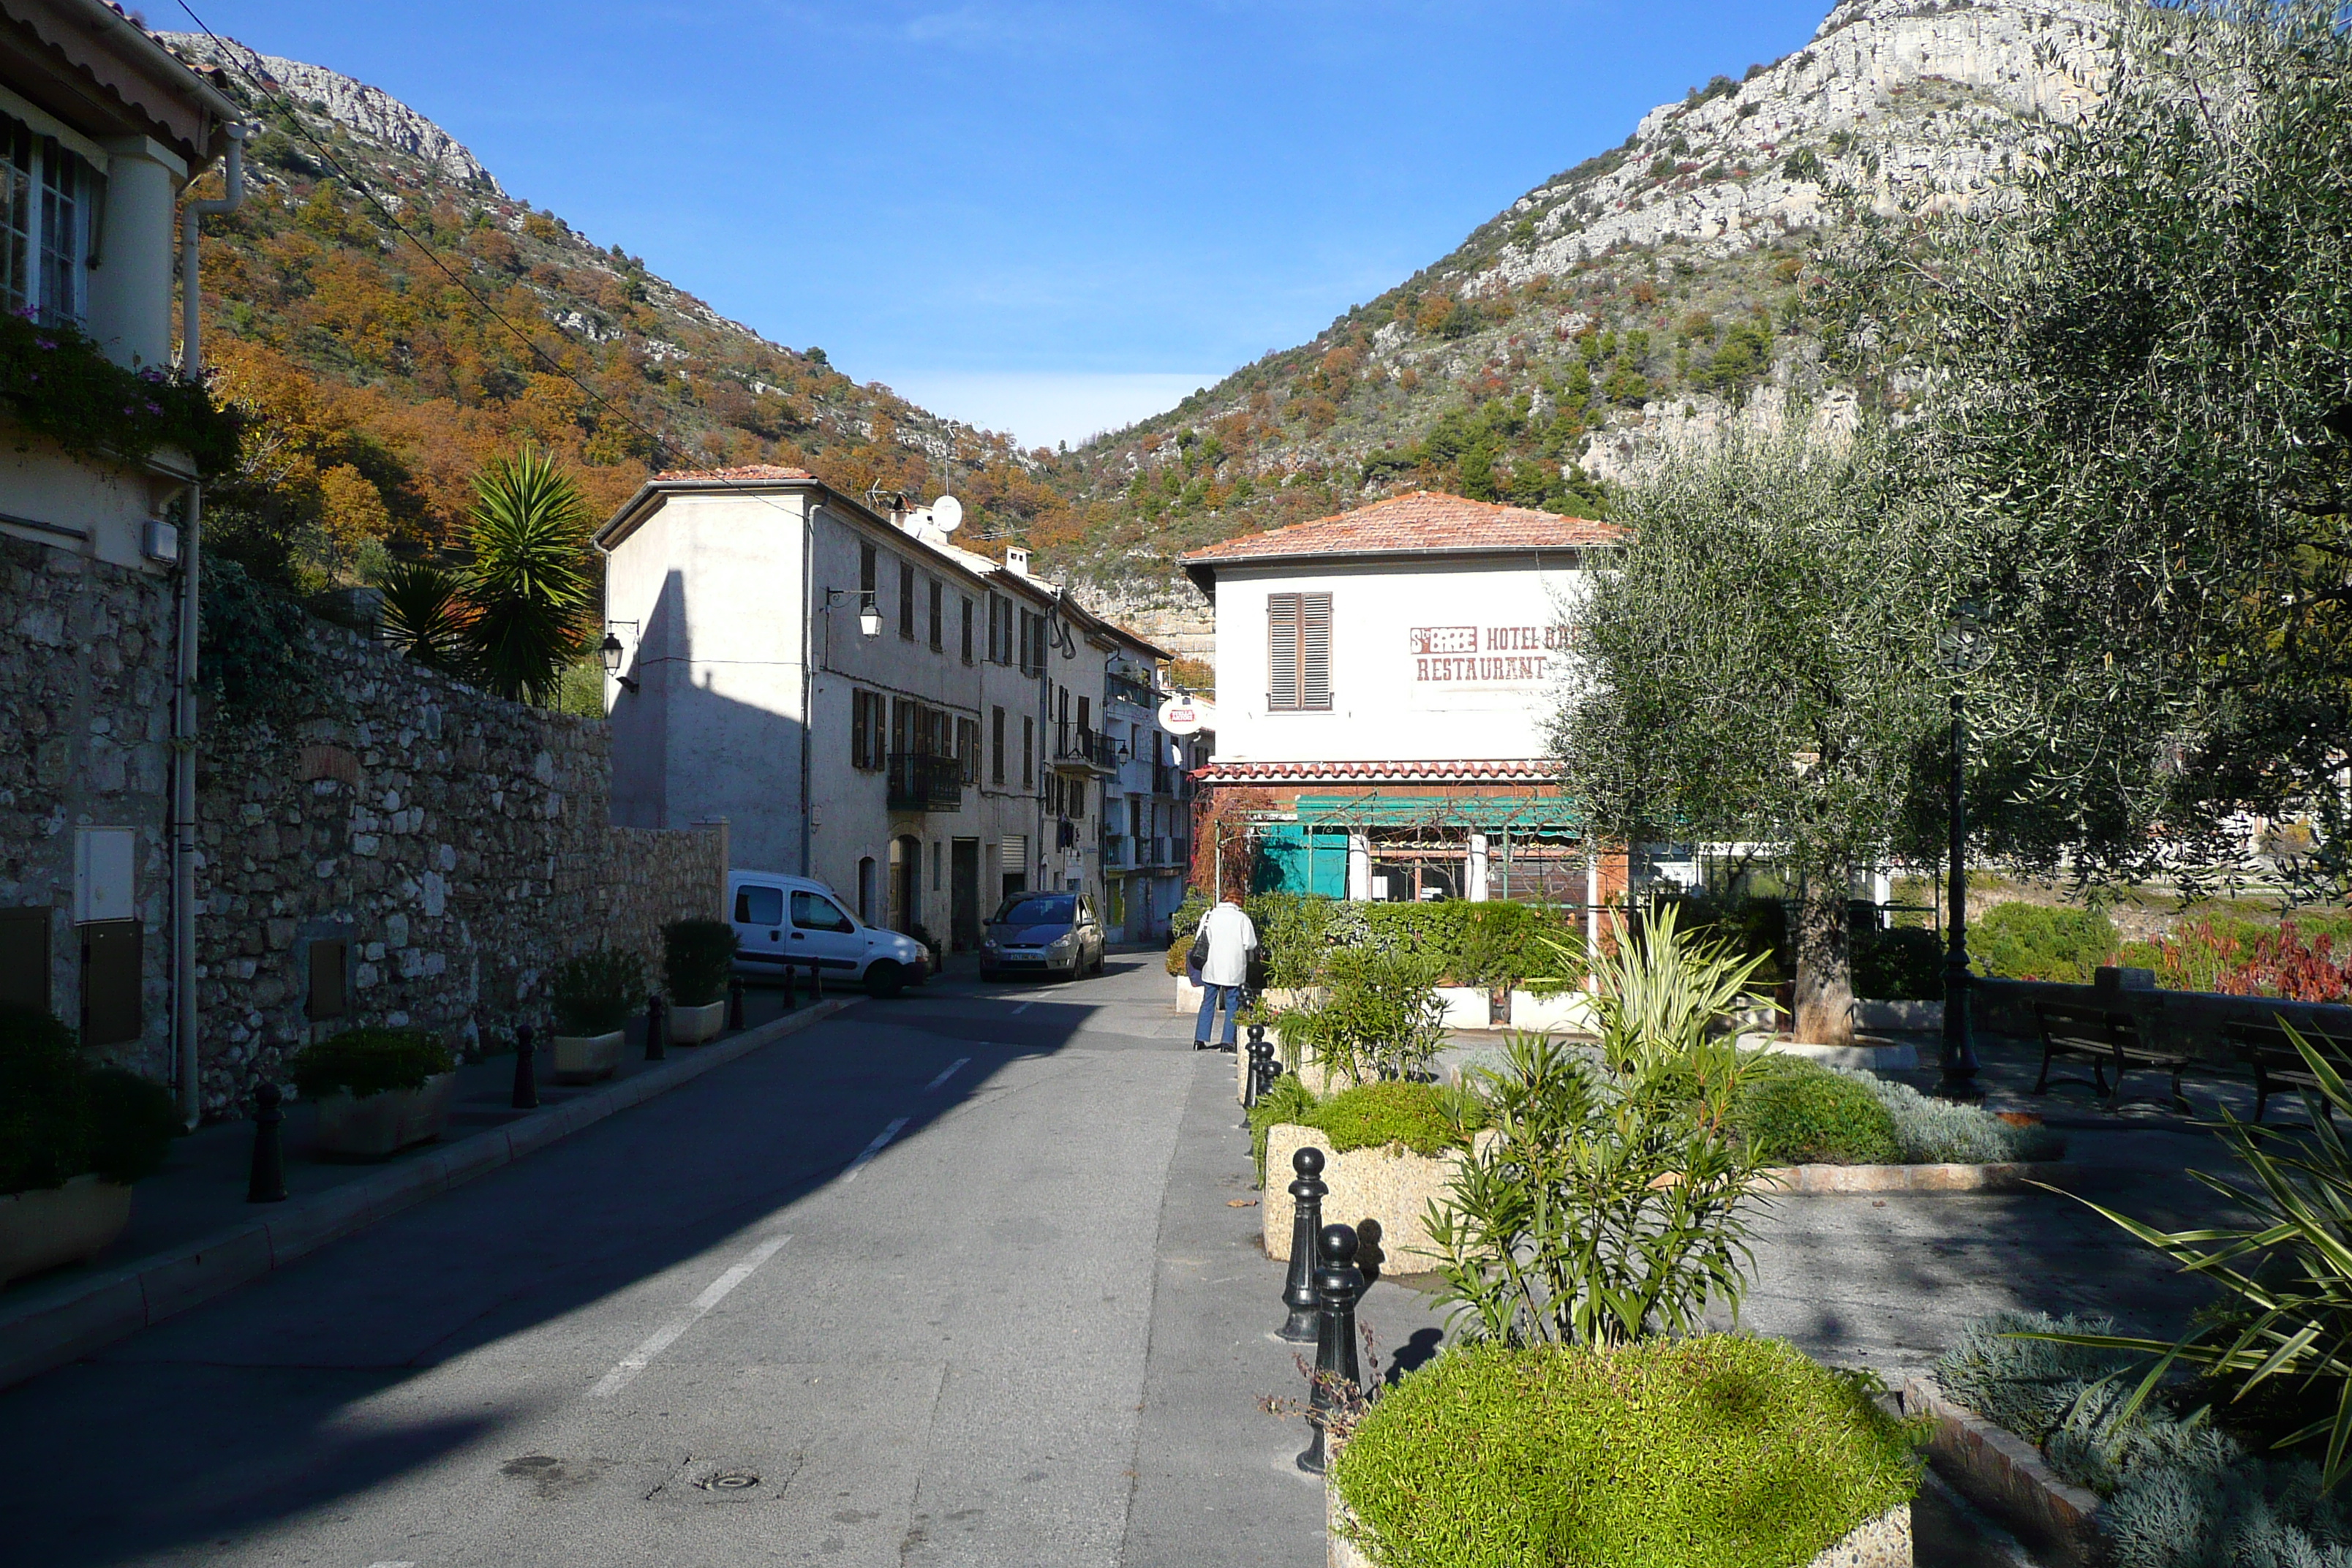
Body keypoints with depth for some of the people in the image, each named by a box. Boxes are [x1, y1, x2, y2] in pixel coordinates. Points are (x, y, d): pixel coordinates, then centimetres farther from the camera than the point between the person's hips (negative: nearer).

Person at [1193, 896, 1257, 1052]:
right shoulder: (1242, 918, -4)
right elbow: (1251, 944, -7)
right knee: (1232, 1005, 6)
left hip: (1212, 968, 2)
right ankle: (1227, 1041, 1)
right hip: (1234, 969, -2)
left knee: (1208, 1003, 11)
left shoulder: (1210, 916, 3)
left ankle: (1200, 1039, 8)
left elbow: (1199, 940, 1)